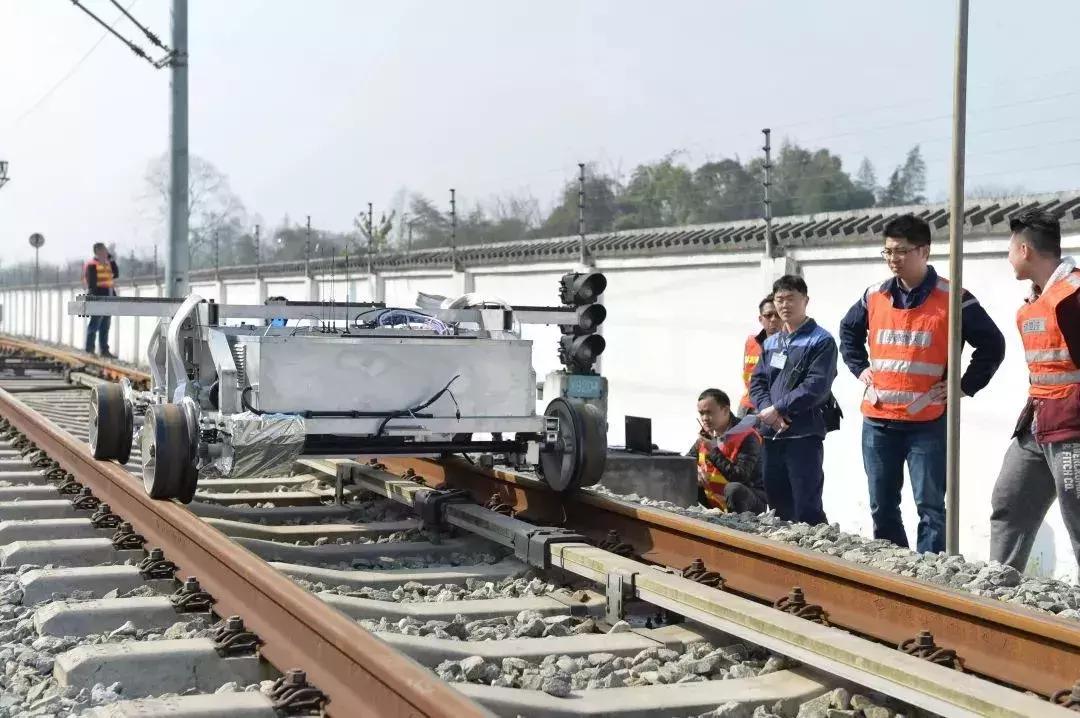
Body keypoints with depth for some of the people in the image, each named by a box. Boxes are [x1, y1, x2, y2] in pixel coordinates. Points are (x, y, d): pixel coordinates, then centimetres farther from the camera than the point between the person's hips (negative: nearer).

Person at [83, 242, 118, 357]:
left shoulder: (107, 264, 16)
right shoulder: (92, 265, -10)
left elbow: (116, 274, 11)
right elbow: (91, 283, -15)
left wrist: (111, 259, 8)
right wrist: (94, 298, -22)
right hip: (98, 298, -8)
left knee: (105, 326, 10)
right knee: (95, 324, -5)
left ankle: (104, 350, 15)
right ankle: (89, 350, -1)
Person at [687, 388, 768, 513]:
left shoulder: (747, 437, -16)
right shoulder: (705, 437, 5)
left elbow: (741, 478, -25)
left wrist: (714, 451, -22)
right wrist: (695, 470, -13)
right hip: (713, 503, 6)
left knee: (733, 489, -38)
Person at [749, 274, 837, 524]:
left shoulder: (821, 341, -4)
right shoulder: (770, 343, 17)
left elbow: (816, 386, -15)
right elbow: (757, 382, 11)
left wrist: (778, 408, -14)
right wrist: (768, 411, -9)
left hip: (804, 437, -7)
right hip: (771, 436, 7)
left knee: (806, 509, -7)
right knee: (778, 508, 13)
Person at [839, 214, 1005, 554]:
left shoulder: (952, 300, -6)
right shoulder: (874, 296, 9)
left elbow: (992, 345, -1)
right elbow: (848, 330, 28)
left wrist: (964, 387, -5)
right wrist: (860, 367, 15)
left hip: (928, 423, -5)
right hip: (877, 421, 5)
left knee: (930, 507, -3)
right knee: (882, 507, 11)